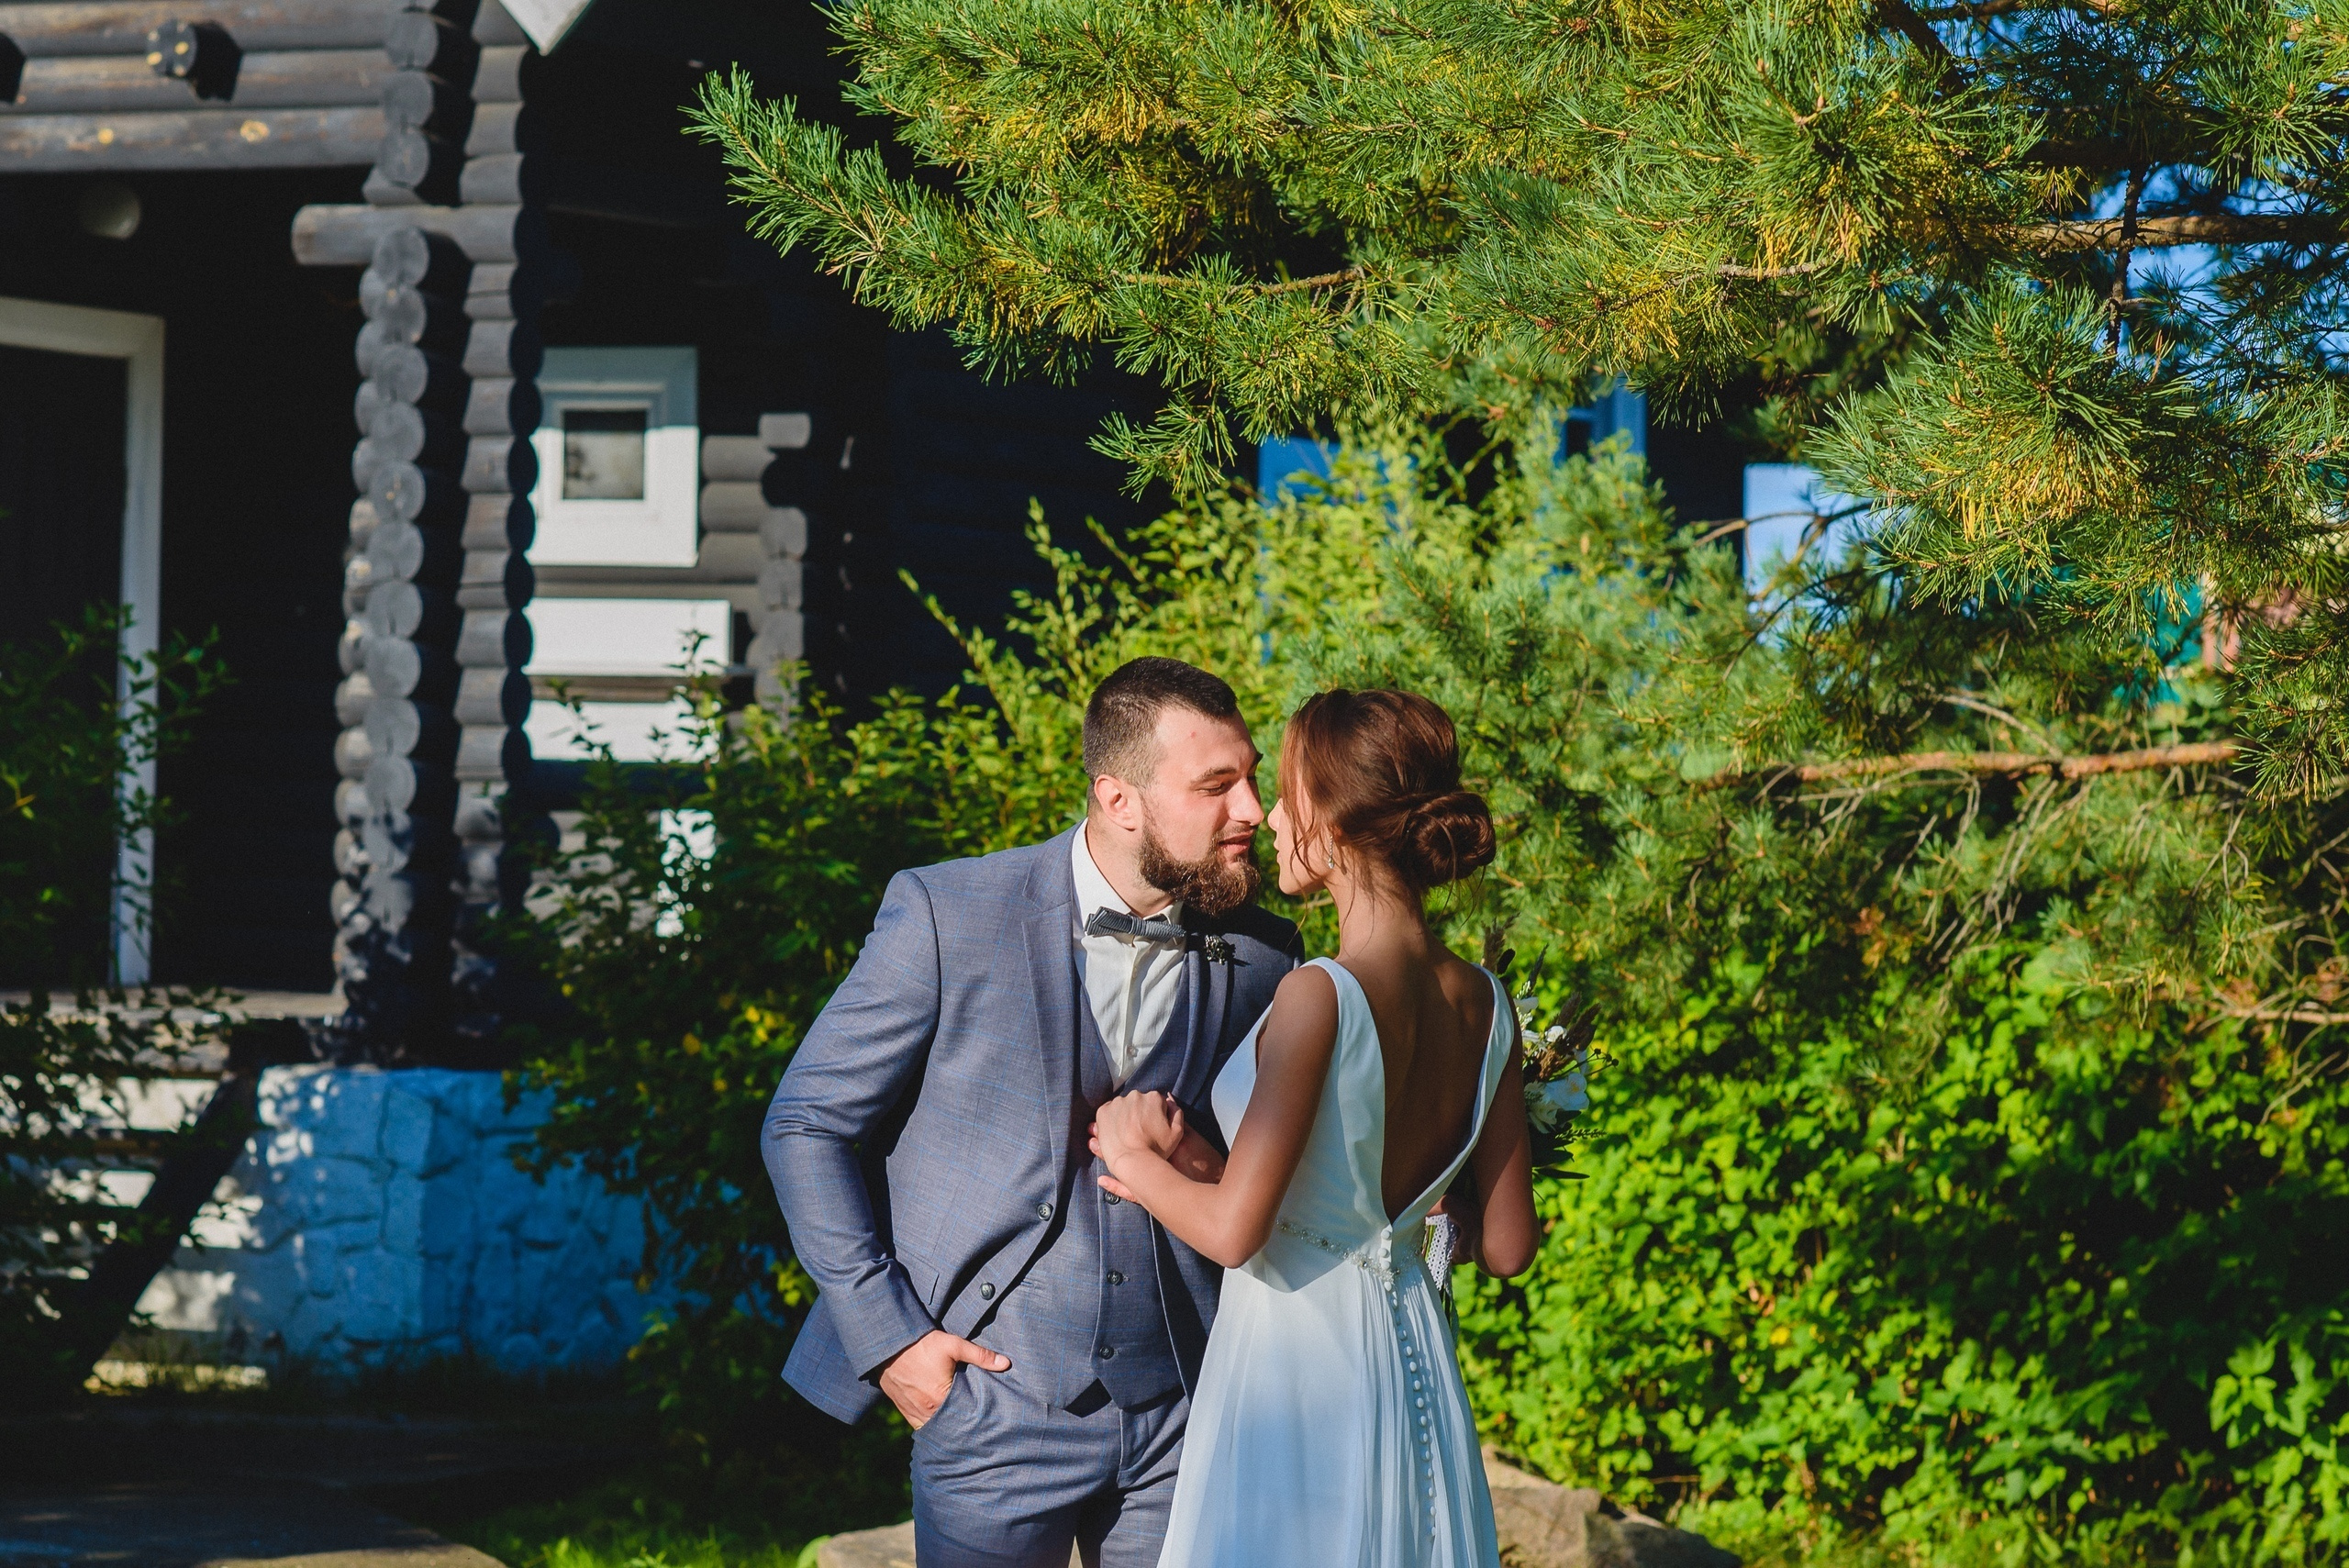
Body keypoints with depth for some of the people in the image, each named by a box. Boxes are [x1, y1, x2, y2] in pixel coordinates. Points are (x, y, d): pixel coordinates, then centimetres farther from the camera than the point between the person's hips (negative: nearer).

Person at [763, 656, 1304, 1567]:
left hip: (1186, 1421, 3)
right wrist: (886, 1334, -7)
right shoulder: (946, 918, -7)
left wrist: (1215, 1173, -9)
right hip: (998, 1412, -3)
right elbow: (806, 1126, -1)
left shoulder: (1262, 958, 3)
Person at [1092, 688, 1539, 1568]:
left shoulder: (1320, 998, -20)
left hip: (1295, 1362, -7)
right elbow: (1506, 1246, 6)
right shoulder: (1484, 1006, 0)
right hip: (1411, 1359, 7)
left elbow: (1234, 1229, -22)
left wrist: (1136, 1157, -3)